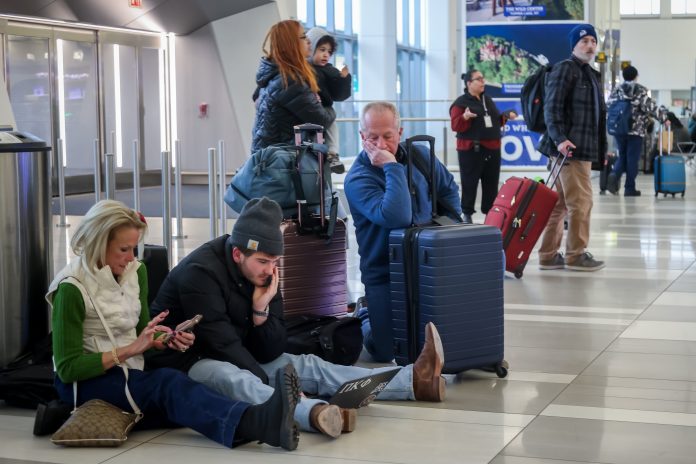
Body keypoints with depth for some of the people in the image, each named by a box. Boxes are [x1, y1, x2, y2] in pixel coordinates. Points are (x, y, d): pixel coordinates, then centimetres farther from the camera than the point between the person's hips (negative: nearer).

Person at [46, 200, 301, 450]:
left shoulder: (135, 271, 4)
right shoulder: (72, 288, -16)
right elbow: (68, 368, -18)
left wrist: (169, 341, -7)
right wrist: (131, 349, -22)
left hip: (128, 376, 7)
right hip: (83, 381, -7)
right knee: (166, 383, -35)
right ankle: (258, 424, -60)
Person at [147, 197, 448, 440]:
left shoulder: (262, 274, 1)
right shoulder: (200, 273, -22)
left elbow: (270, 354, -3)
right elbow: (222, 344, -27)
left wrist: (261, 311, -19)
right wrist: (272, 389, -29)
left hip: (237, 359, 8)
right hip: (186, 362, -8)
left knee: (306, 366, -5)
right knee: (231, 378, -39)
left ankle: (414, 381, -11)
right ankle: (315, 413, -66)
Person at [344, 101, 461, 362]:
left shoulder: (420, 155, -2)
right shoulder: (357, 179, -21)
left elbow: (448, 189, 17)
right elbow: (398, 217, -36)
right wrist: (392, 166, -33)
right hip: (384, 274, -4)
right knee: (386, 352, -6)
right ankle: (367, 316, 27)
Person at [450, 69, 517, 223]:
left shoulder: (488, 100, 16)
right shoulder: (461, 102, -5)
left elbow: (496, 121, 24)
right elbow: (455, 125, -13)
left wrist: (506, 116, 7)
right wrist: (465, 117, -30)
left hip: (492, 149, 6)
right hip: (471, 149, -6)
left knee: (491, 183, 7)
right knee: (470, 183, -3)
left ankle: (490, 213, 14)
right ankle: (467, 214, 4)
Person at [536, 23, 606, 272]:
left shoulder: (590, 74, 22)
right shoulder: (565, 69, -7)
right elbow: (551, 107, -15)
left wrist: (599, 147, 23)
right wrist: (560, 138, -26)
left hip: (583, 149, 9)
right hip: (570, 148, -9)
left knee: (561, 204, 10)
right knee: (581, 201, -6)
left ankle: (549, 255, 14)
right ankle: (576, 255, 3)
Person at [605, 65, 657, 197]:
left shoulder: (616, 90, 7)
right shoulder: (641, 90, -2)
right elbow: (650, 107, -10)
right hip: (636, 129, -3)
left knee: (622, 156, 14)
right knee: (632, 158, 2)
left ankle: (614, 175, -14)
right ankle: (629, 188, 3)